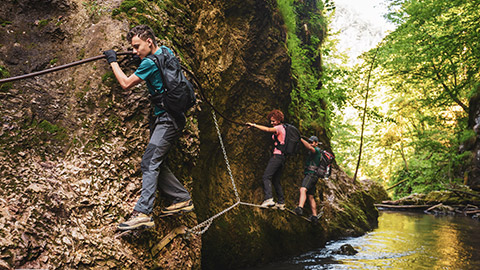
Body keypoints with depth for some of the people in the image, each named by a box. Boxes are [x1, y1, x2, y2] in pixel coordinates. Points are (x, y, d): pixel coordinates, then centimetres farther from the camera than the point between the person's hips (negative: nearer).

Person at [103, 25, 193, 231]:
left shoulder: (150, 63, -16)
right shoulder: (166, 52, 11)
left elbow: (126, 83, -8)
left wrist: (113, 61, 6)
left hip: (168, 119, -10)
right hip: (163, 118, 10)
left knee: (150, 163, -15)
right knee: (156, 164, 11)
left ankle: (143, 213, -17)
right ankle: (182, 199, 19)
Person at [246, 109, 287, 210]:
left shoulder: (279, 127, -7)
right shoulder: (284, 128, 20)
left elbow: (268, 130, -24)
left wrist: (254, 125, -25)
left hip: (277, 155, -10)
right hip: (283, 156, 10)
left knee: (266, 177, -16)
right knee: (276, 180, 14)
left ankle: (269, 199, -30)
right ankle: (281, 202, 14)